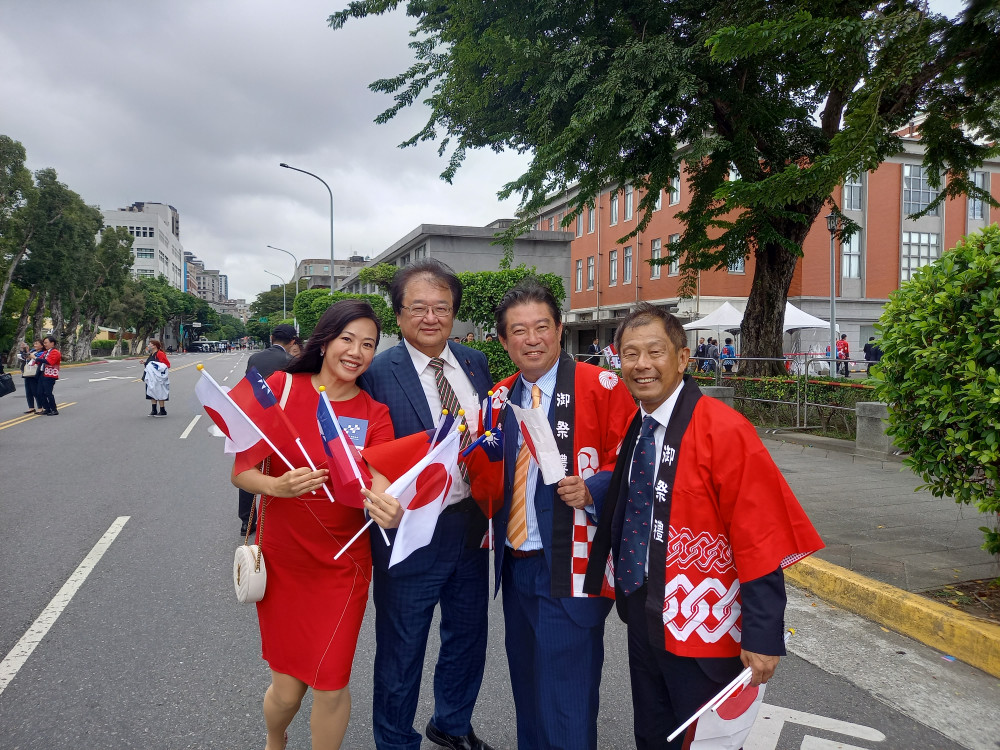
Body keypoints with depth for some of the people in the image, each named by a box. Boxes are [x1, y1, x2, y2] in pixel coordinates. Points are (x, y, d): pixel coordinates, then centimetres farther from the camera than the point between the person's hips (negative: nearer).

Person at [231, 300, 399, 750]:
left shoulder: (375, 414, -4)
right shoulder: (281, 388, -7)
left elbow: (379, 487, -17)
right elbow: (241, 471, -8)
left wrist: (387, 510, -40)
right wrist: (278, 486, -29)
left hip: (342, 566, 0)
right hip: (281, 562, 0)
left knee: (331, 686, 4)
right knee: (287, 688, 11)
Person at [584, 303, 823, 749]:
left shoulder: (723, 430, -20)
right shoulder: (633, 429, 2)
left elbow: (759, 542, -19)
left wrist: (762, 637, -19)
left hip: (703, 632, -6)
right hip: (643, 619, 7)